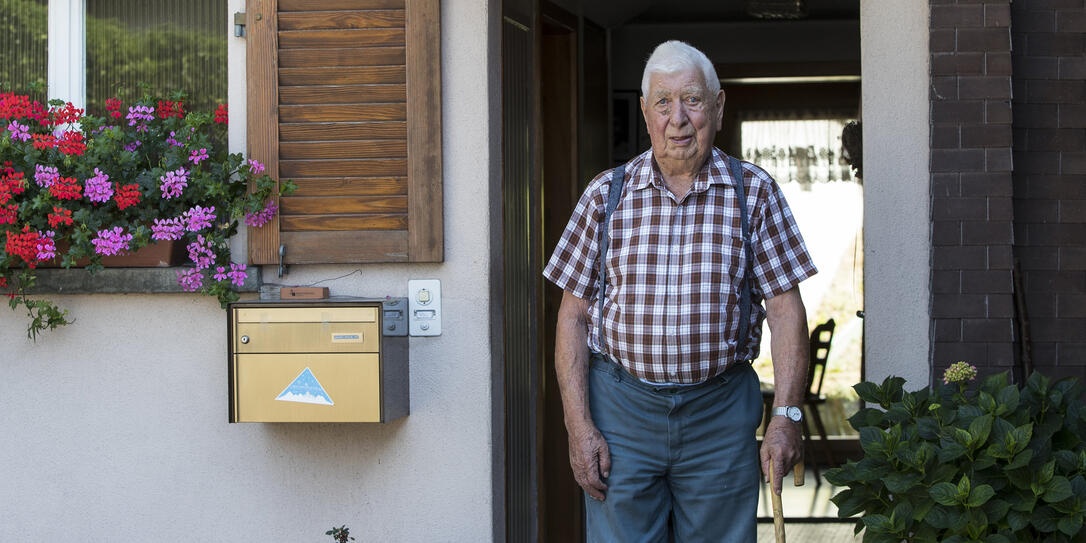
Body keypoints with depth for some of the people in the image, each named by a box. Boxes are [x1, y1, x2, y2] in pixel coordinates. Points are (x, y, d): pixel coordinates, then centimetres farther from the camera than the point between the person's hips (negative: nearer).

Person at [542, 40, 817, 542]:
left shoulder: (753, 191, 3)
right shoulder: (606, 194, 3)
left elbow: (785, 310, 0)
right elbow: (573, 316, 3)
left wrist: (786, 416, -10)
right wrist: (578, 424, -5)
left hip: (722, 412, 0)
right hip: (621, 407, 0)